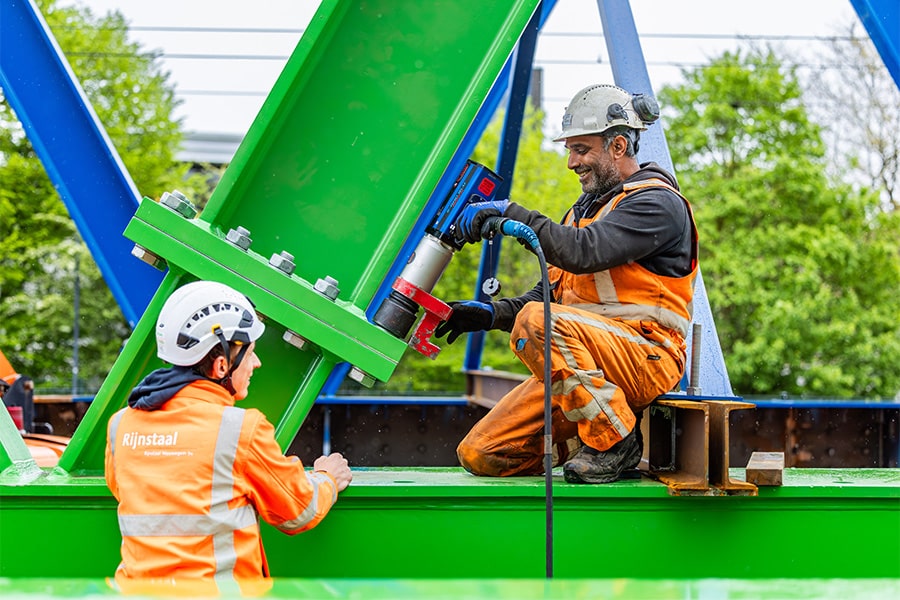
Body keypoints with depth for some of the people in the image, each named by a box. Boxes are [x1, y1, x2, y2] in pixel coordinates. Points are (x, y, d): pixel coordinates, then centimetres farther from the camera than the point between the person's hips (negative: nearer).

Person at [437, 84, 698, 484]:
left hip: (645, 359, -8)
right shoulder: (588, 207, 25)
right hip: (580, 364, 8)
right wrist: (491, 314, 5)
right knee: (480, 455, -7)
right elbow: (554, 290, 22)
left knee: (537, 322, -34)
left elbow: (582, 252, -23)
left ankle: (616, 441, -22)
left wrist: (510, 213, -19)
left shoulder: (657, 203, -6)